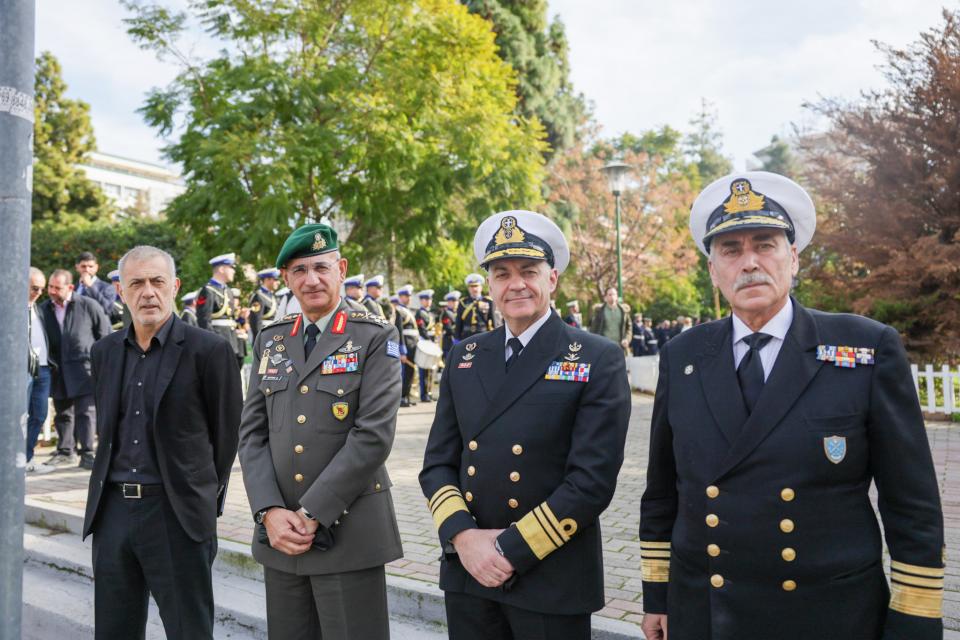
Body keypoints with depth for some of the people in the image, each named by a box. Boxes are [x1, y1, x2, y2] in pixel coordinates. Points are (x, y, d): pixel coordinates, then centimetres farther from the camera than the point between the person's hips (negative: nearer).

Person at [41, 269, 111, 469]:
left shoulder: (88, 305, -4)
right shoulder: (44, 309, 7)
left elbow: (105, 335, 1)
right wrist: (50, 363, 1)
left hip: (84, 368, -4)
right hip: (59, 371, 4)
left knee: (86, 412, -6)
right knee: (63, 413, 13)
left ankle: (87, 454, -2)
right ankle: (65, 451, 24)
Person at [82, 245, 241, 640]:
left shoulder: (209, 350, -9)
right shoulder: (105, 351, 9)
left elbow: (227, 432, -3)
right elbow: (105, 426, 18)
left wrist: (206, 498, 2)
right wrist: (118, 487, 13)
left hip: (178, 514, -5)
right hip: (112, 510, 6)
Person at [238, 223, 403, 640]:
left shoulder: (376, 338, -5)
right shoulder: (270, 341, 11)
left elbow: (374, 434, -14)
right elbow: (252, 432, 6)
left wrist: (312, 514, -14)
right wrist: (270, 511, -7)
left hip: (350, 532, -4)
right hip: (279, 533, 4)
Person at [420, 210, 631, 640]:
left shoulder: (599, 361, -7)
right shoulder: (463, 358, 7)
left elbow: (592, 480, -13)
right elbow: (437, 463, 6)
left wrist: (510, 549, -13)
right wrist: (462, 536, -9)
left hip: (553, 584, -3)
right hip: (466, 574, 4)